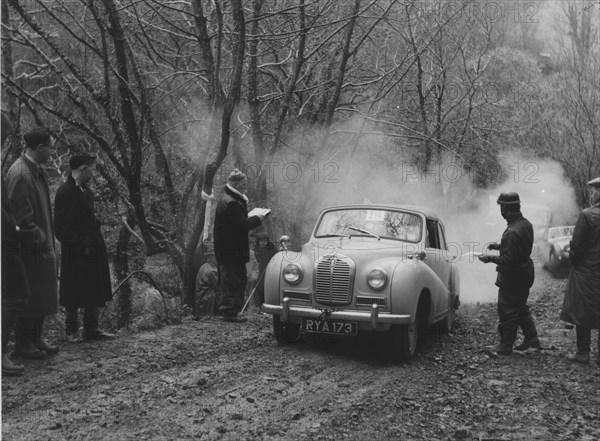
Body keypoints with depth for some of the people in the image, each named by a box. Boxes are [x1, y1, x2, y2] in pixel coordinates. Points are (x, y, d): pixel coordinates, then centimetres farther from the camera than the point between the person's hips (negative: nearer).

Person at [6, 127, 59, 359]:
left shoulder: (37, 170, 9)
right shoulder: (19, 174, -20)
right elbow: (21, 217, -22)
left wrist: (47, 239, 12)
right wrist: (40, 239, -14)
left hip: (42, 246, 9)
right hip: (29, 249, -9)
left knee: (41, 295, 16)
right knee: (27, 297, 2)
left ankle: (36, 340, 27)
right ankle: (22, 345, 14)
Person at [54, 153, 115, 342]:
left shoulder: (85, 190, 12)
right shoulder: (64, 192, -15)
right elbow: (61, 228, -17)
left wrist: (97, 244, 12)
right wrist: (81, 246, -18)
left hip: (93, 249, 8)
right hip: (75, 254, -8)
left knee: (96, 293, 10)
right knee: (73, 296, 5)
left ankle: (92, 329, 20)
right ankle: (72, 331, 19)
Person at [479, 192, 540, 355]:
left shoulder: (512, 232, -28)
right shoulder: (526, 224, 2)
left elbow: (508, 260, -27)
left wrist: (490, 259, -15)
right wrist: (499, 246, 13)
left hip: (513, 277, -9)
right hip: (525, 273, 9)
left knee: (507, 311, 4)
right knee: (521, 307, 23)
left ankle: (505, 346, 15)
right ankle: (532, 339, 28)